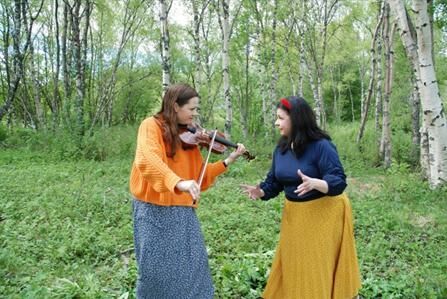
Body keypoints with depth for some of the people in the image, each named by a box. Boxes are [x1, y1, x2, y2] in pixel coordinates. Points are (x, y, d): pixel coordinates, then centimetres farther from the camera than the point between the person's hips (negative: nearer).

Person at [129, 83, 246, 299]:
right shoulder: (151, 126, -9)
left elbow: (199, 174, 11)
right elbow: (148, 161, -29)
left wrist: (228, 161, 2)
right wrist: (178, 182, -43)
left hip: (183, 211, 6)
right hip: (155, 209, -5)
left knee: (192, 266, 10)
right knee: (158, 270, 3)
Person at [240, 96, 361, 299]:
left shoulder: (321, 146, -20)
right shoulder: (281, 148, 0)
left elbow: (339, 182, -23)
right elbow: (275, 181, 7)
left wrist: (314, 183, -41)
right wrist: (261, 191, -13)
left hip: (323, 213, -6)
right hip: (294, 215, 7)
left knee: (319, 266, 5)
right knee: (294, 265, 16)